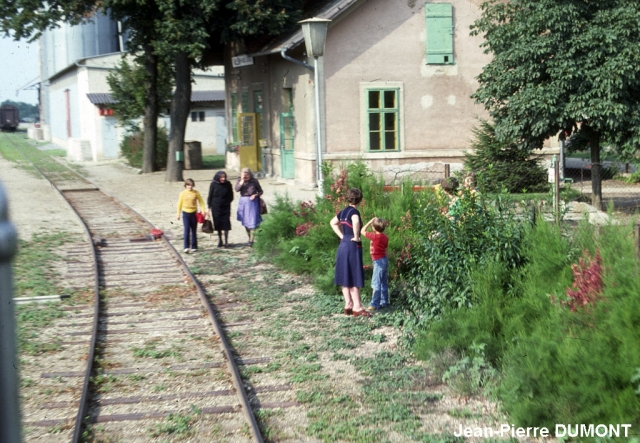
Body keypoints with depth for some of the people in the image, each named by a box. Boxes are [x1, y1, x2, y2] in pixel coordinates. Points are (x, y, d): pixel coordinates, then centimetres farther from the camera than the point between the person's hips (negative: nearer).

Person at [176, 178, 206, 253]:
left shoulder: (196, 193, -1)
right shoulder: (182, 193, 0)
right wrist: (178, 214, 8)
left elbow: (201, 201, 4)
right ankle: (186, 247, -15)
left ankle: (194, 247, 18)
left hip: (194, 213, 1)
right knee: (187, 229, -12)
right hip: (186, 213, -1)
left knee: (194, 230, 9)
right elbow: (179, 204, 7)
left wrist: (203, 210, -7)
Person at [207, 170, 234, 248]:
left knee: (226, 223, -3)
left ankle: (226, 241, 4)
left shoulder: (227, 184, -5)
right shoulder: (213, 184, -8)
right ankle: (220, 240, 18)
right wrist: (209, 207, -2)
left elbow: (231, 195, 8)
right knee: (218, 224, 6)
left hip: (225, 207, 0)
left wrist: (227, 202, 1)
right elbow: (210, 196, -1)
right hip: (216, 207, 0)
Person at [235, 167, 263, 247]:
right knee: (245, 222, 11)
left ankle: (251, 240, -6)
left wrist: (255, 195, -13)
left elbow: (260, 191, 6)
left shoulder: (254, 181, -2)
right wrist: (242, 181, -18)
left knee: (252, 222, -8)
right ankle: (249, 237, 26)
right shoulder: (240, 180, 2)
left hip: (252, 202, -3)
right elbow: (237, 189, -15)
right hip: (243, 202, 3)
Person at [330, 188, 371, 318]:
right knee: (355, 278, -5)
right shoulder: (354, 211, -14)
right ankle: (357, 307, -4)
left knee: (345, 277, 10)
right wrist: (356, 237, -22)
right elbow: (356, 222, -37)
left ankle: (348, 305, 15)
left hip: (343, 246, 8)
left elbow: (333, 223, 26)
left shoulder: (344, 211, 9)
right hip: (353, 247, -8)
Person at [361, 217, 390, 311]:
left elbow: (362, 231, -7)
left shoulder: (374, 236, -16)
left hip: (378, 261, -8)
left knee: (376, 283, -8)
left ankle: (374, 304, -9)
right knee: (384, 283, 13)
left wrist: (370, 222, -2)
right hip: (384, 260, 9)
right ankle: (384, 302, 19)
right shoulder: (385, 237, 6)